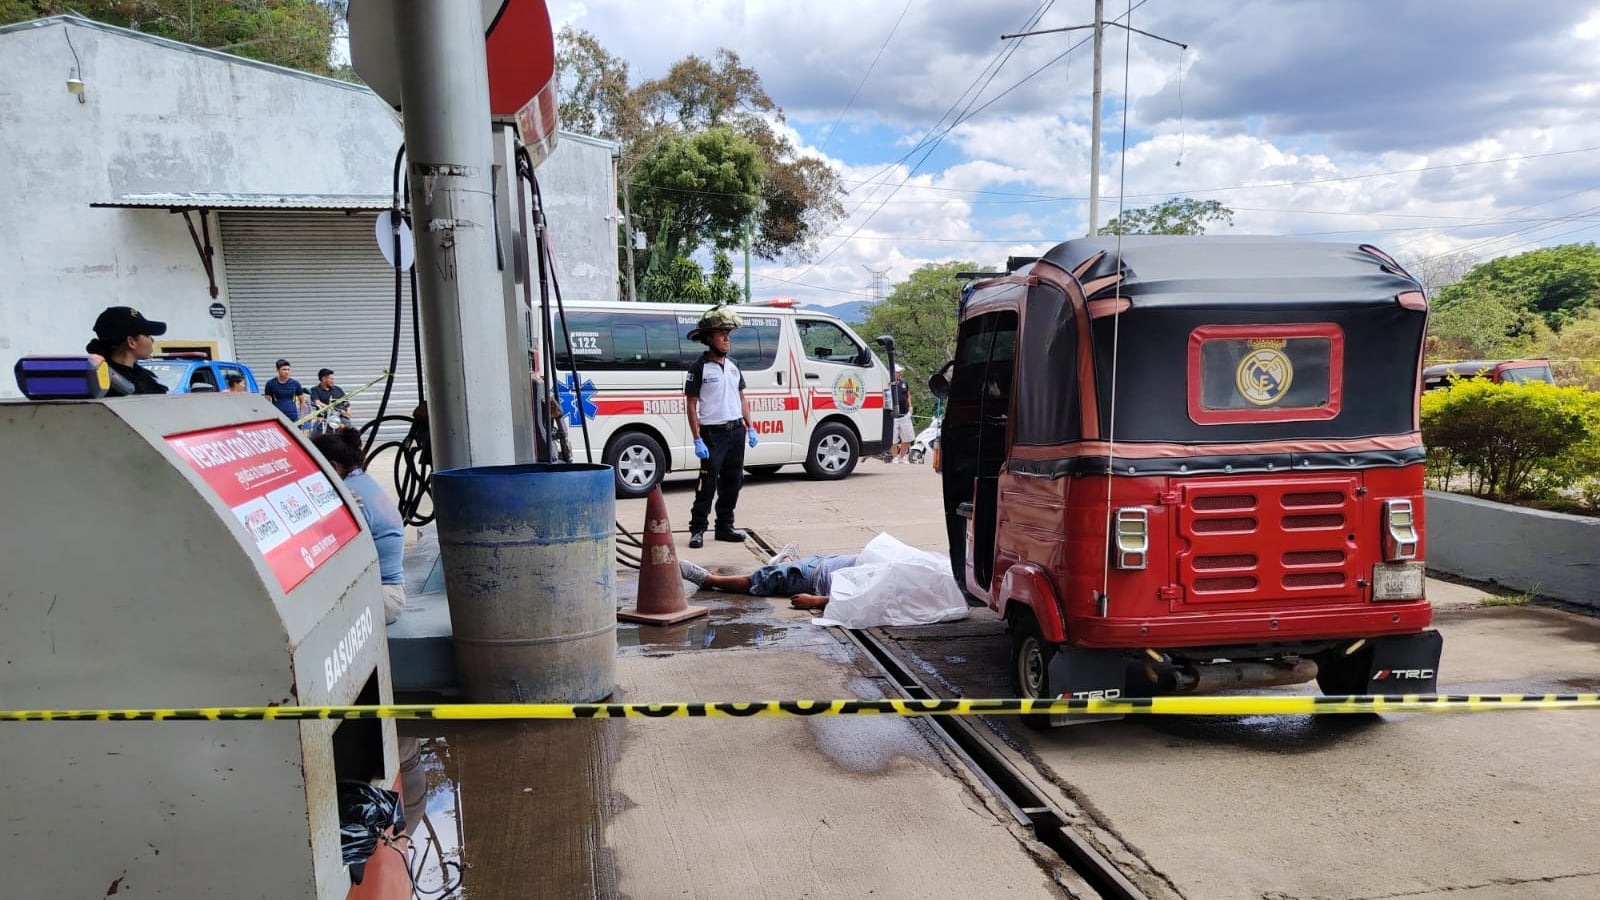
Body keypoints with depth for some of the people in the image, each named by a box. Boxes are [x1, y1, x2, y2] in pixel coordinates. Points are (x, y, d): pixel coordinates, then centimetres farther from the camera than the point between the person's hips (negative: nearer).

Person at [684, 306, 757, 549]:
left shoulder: (732, 365, 12)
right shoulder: (699, 368, -8)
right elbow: (692, 406, -9)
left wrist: (749, 427, 10)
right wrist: (697, 439, -15)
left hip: (736, 430, 7)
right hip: (713, 433, -6)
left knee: (733, 480, 10)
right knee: (708, 483, -7)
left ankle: (725, 526, 20)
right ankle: (697, 529, 0)